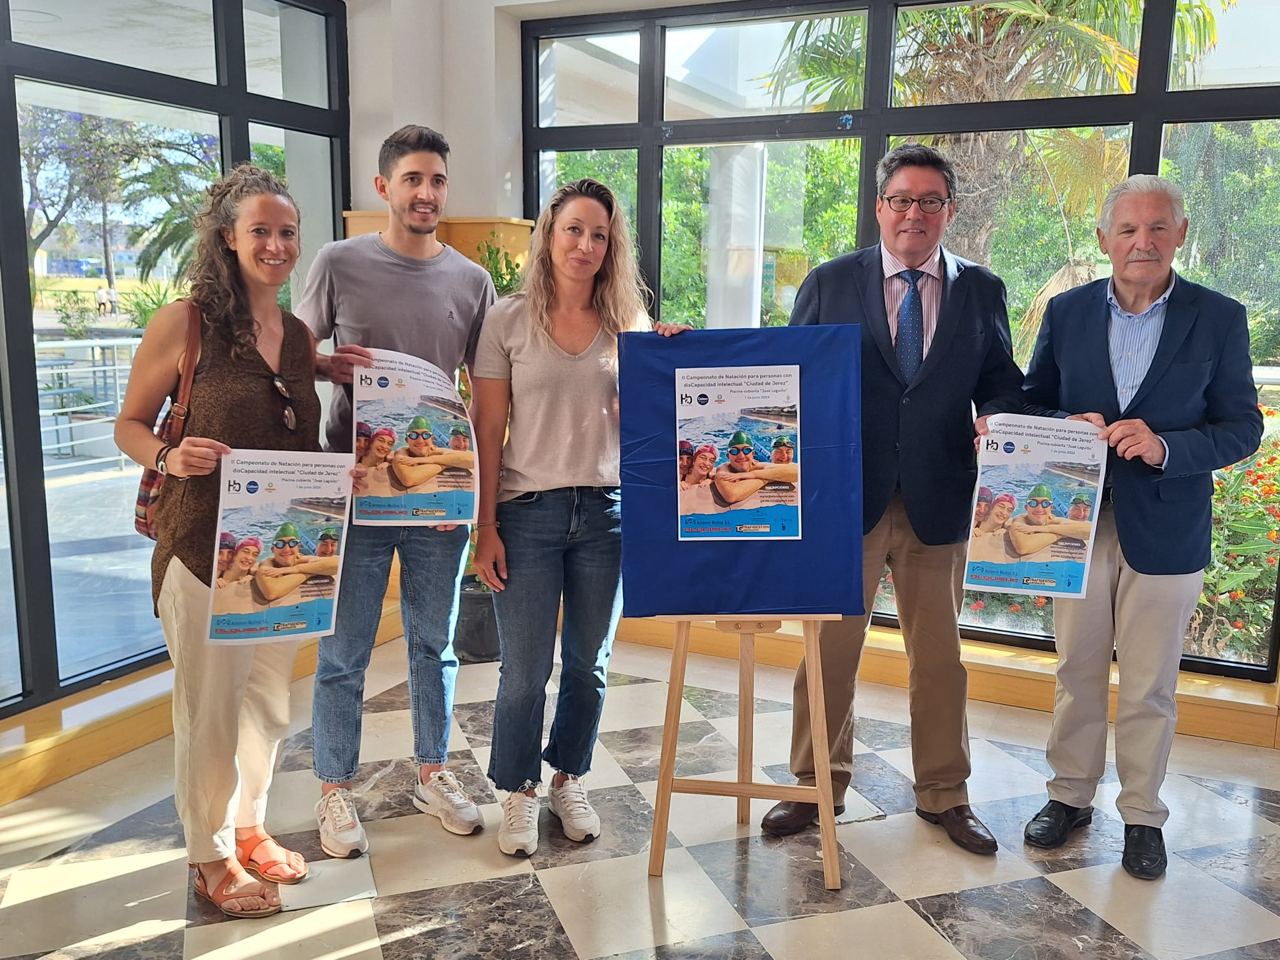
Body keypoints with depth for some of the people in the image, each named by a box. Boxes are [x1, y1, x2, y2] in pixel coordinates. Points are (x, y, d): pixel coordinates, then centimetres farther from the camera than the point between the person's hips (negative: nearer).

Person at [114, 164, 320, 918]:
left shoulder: (302, 337, 6)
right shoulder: (184, 324, -10)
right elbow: (130, 425, -3)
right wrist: (170, 458, -23)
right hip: (204, 550, -5)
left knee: (270, 701, 17)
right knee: (210, 709, 7)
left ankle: (249, 827, 39)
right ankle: (210, 856, 28)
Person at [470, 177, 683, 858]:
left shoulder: (626, 324, 6)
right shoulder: (509, 320, -1)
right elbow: (487, 430, -2)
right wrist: (485, 527, -6)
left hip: (606, 513, 3)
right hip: (529, 512, -2)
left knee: (589, 663, 12)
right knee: (525, 669, 3)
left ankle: (569, 781, 34)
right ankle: (519, 793, 25)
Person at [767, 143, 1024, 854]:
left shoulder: (981, 290, 6)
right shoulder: (829, 284, 2)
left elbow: (1003, 381, 8)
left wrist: (998, 416, -14)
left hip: (939, 499, 1)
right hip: (845, 494, -1)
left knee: (939, 653, 12)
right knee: (831, 646, 9)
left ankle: (944, 794, 30)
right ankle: (819, 784, 27)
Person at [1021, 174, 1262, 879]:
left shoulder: (1219, 319, -3)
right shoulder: (1067, 312, 2)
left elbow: (1241, 427, -3)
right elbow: (1032, 404, 7)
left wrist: (1164, 446, -21)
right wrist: (1070, 427, -15)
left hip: (1165, 529, -2)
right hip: (1077, 522, 2)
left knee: (1150, 686, 9)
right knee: (1077, 671, 13)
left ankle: (1142, 815, 26)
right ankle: (1071, 794, 30)